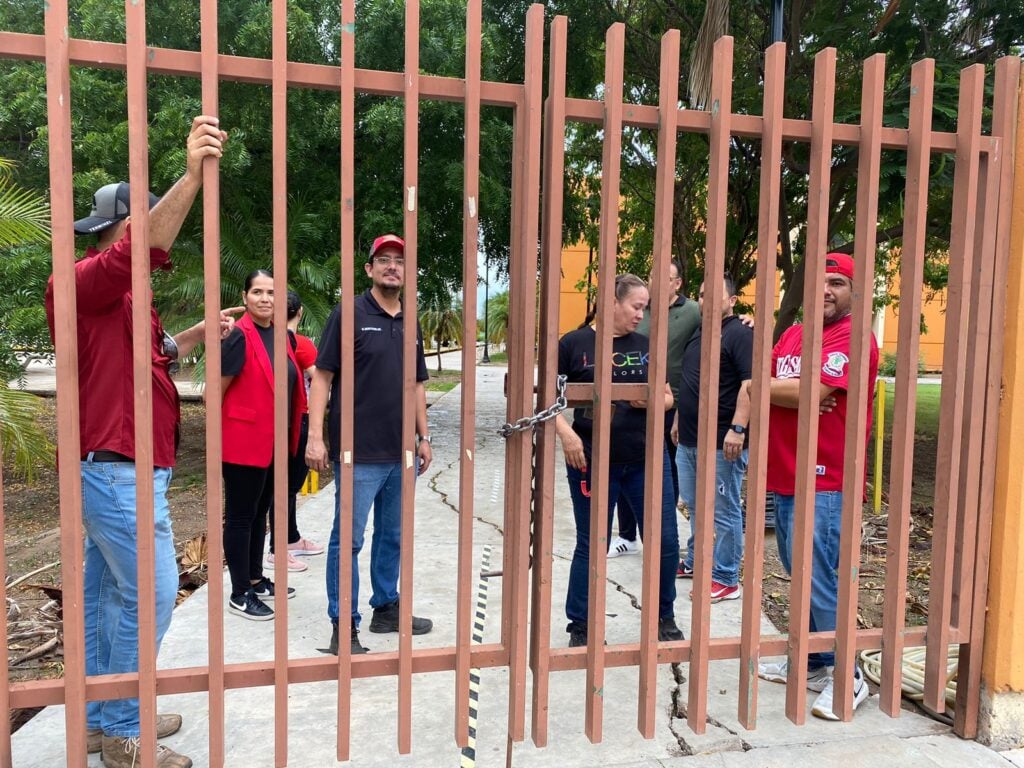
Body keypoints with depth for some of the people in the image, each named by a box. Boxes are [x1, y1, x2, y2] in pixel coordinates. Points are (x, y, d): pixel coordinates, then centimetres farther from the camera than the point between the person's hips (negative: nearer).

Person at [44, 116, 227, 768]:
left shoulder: (121, 294, 18)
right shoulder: (88, 281, -13)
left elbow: (155, 352, 30)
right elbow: (145, 248, -34)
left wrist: (202, 333, 16)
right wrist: (192, 176, -43)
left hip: (119, 468, 11)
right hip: (118, 469, -11)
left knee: (107, 591, 16)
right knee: (150, 594, -5)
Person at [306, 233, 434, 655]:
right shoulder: (349, 314, -5)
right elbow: (322, 376, -8)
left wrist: (423, 436, 16)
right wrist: (315, 435, -14)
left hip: (402, 453, 6)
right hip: (359, 452, -6)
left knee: (393, 536, 16)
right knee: (349, 538, 2)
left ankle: (386, 608, 32)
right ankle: (344, 626, 14)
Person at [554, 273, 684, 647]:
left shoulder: (645, 346, 8)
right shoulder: (575, 343, -3)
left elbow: (667, 397, 14)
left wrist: (653, 401, -8)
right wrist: (565, 432, -16)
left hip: (647, 460, 4)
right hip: (592, 462, -3)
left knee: (665, 541, 7)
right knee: (592, 546, 8)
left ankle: (664, 618, 31)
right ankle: (581, 626, 27)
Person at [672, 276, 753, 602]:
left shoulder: (740, 334, -10)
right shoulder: (697, 333, 17)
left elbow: (750, 385, -19)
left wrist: (738, 428, -26)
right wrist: (678, 421, 24)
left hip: (721, 442, -9)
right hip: (689, 440, 9)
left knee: (723, 511, 1)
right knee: (695, 507, 19)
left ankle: (726, 579, 11)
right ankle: (695, 562, 33)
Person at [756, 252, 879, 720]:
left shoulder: (854, 339, -9)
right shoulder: (792, 335, 15)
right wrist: (792, 394, -8)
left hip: (823, 482, -8)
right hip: (784, 476, 8)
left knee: (819, 580, -4)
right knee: (800, 575, 17)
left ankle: (847, 677, 13)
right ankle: (811, 662, 31)